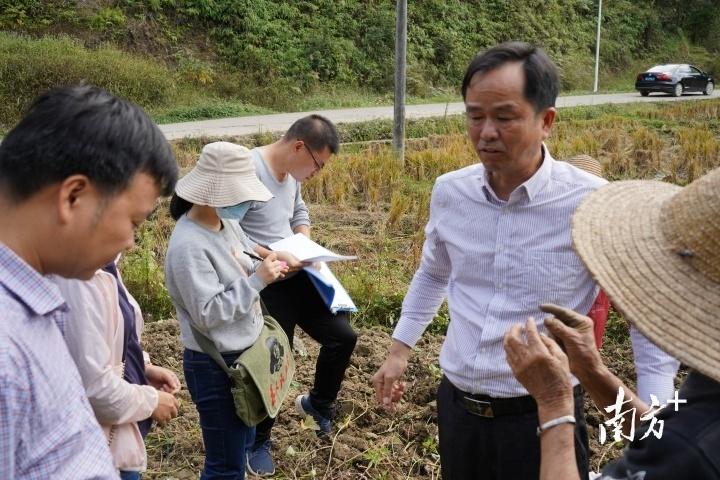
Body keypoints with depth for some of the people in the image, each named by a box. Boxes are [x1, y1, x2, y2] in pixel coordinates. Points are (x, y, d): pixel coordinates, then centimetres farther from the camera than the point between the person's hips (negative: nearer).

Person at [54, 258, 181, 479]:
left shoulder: (103, 267, 2)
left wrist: (144, 368, 2)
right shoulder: (81, 279, -28)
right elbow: (93, 385, -29)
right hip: (102, 446, -9)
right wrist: (151, 401, -14)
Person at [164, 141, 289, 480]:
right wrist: (257, 280, -25)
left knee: (241, 443, 25)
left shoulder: (227, 223, 2)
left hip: (244, 353, 9)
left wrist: (268, 268, -5)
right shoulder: (188, 246, -25)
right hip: (215, 365, -9)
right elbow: (207, 313, -26)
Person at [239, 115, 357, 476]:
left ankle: (317, 403, 36)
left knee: (342, 336, 9)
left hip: (298, 277, 8)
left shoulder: (292, 172, 3)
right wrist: (274, 256, -25)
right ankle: (259, 442, 30)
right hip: (266, 286, -7)